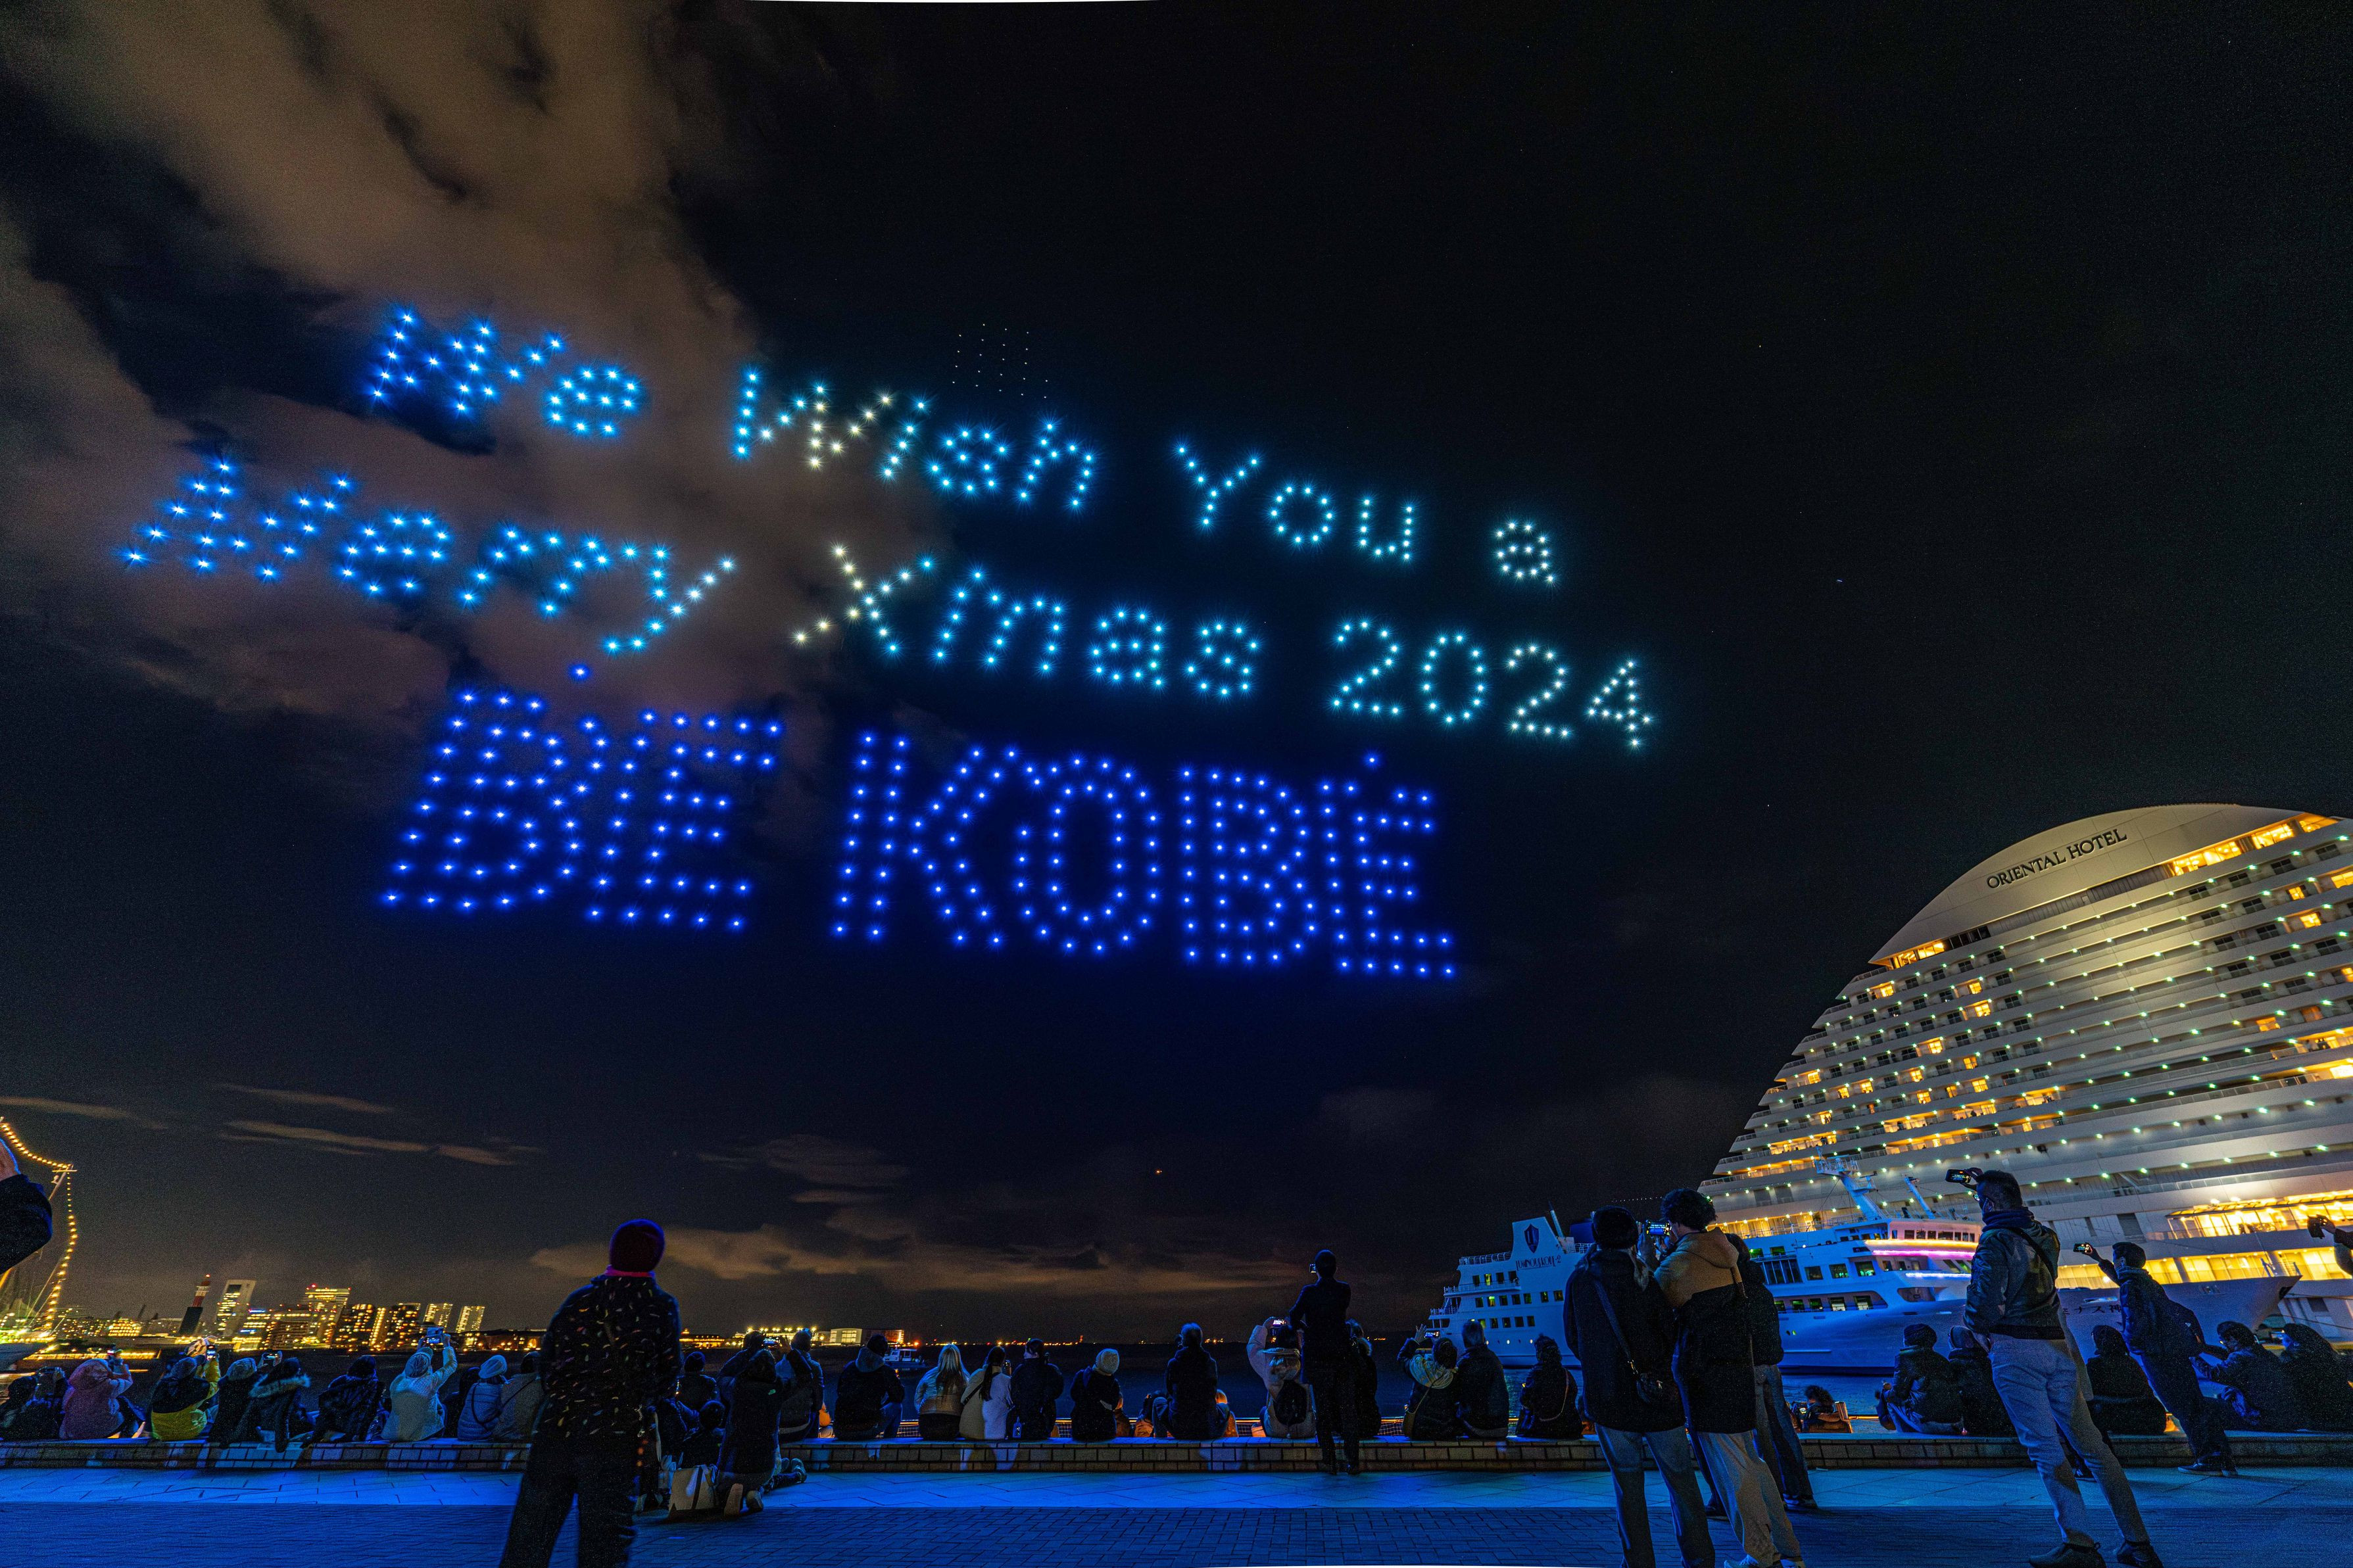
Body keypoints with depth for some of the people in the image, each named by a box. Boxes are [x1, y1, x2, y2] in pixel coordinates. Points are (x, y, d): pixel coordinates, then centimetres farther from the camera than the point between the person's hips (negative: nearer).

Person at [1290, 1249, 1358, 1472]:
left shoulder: (1309, 1292, -11)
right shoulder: (1344, 1290, -5)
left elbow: (1294, 1318, -11)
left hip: (1316, 1360, -1)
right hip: (1341, 1357, 1)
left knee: (1323, 1412, 7)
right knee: (1347, 1410, 9)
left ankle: (1329, 1463, 8)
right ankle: (1354, 1462, 9)